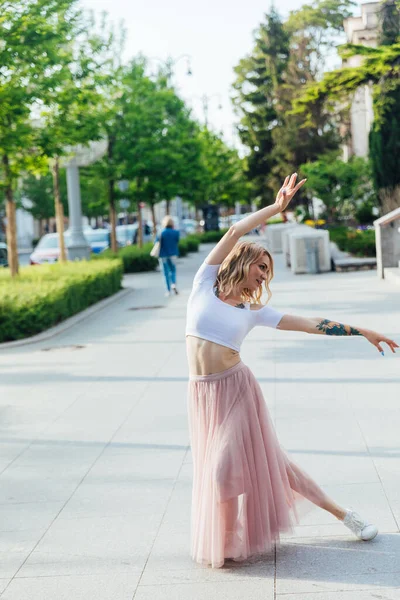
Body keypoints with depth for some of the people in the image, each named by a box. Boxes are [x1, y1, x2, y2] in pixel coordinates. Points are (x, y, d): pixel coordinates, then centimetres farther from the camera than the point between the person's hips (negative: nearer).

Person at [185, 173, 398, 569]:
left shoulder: (254, 311, 5)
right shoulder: (205, 283, 2)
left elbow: (312, 325, 6)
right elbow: (235, 232, -5)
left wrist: (363, 332, 5)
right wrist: (276, 207, -5)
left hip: (235, 388, -1)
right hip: (202, 392, 1)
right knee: (214, 469, 4)